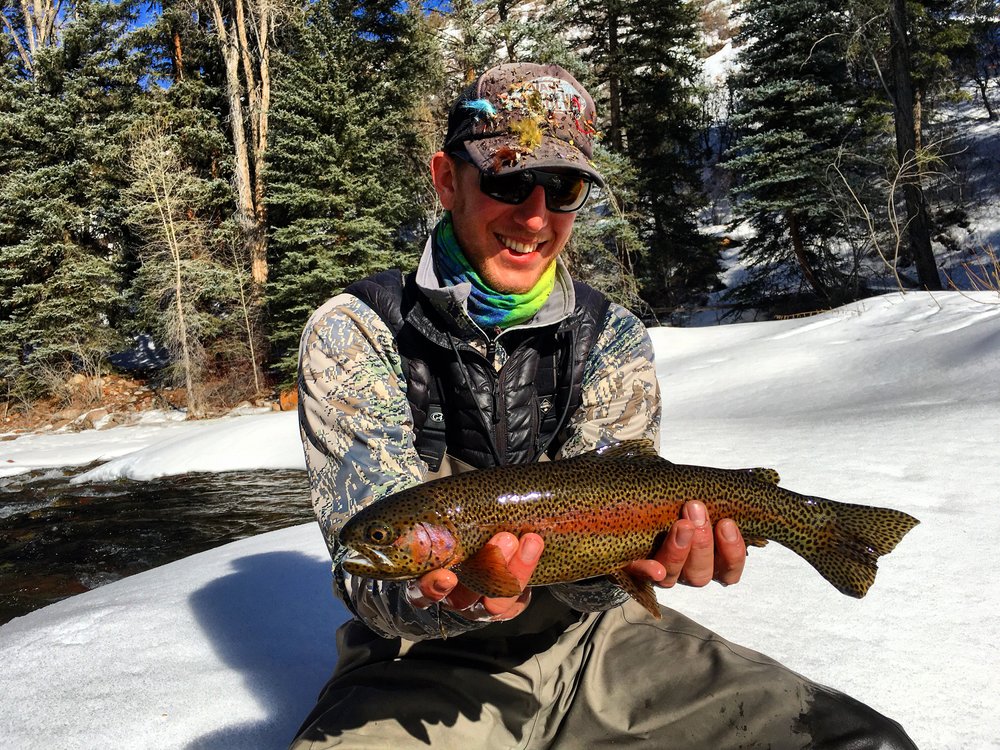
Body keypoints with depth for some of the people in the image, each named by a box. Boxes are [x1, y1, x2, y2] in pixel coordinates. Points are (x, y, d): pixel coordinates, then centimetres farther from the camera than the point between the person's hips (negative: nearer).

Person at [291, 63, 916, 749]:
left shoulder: (613, 340, -2)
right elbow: (373, 575, -15)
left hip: (586, 638, 3)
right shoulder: (355, 333, -10)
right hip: (427, 663, -1)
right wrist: (438, 598, -37)